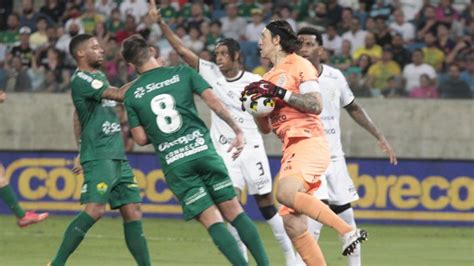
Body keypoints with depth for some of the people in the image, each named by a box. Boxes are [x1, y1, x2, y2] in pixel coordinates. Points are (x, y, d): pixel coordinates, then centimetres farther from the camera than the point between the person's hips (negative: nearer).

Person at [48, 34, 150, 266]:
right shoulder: (81, 79, -10)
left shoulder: (99, 76, 19)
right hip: (98, 157, -9)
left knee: (132, 212, 4)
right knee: (95, 210, -19)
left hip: (118, 157, 9)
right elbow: (120, 95, -18)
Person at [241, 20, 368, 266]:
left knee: (285, 193, -33)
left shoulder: (299, 65, 0)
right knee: (292, 225, -1)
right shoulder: (268, 79, 23)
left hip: (309, 143, -8)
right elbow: (266, 128, 24)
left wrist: (281, 93, -13)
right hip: (290, 151, 8)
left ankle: (348, 231, -33)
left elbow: (316, 105, -12)